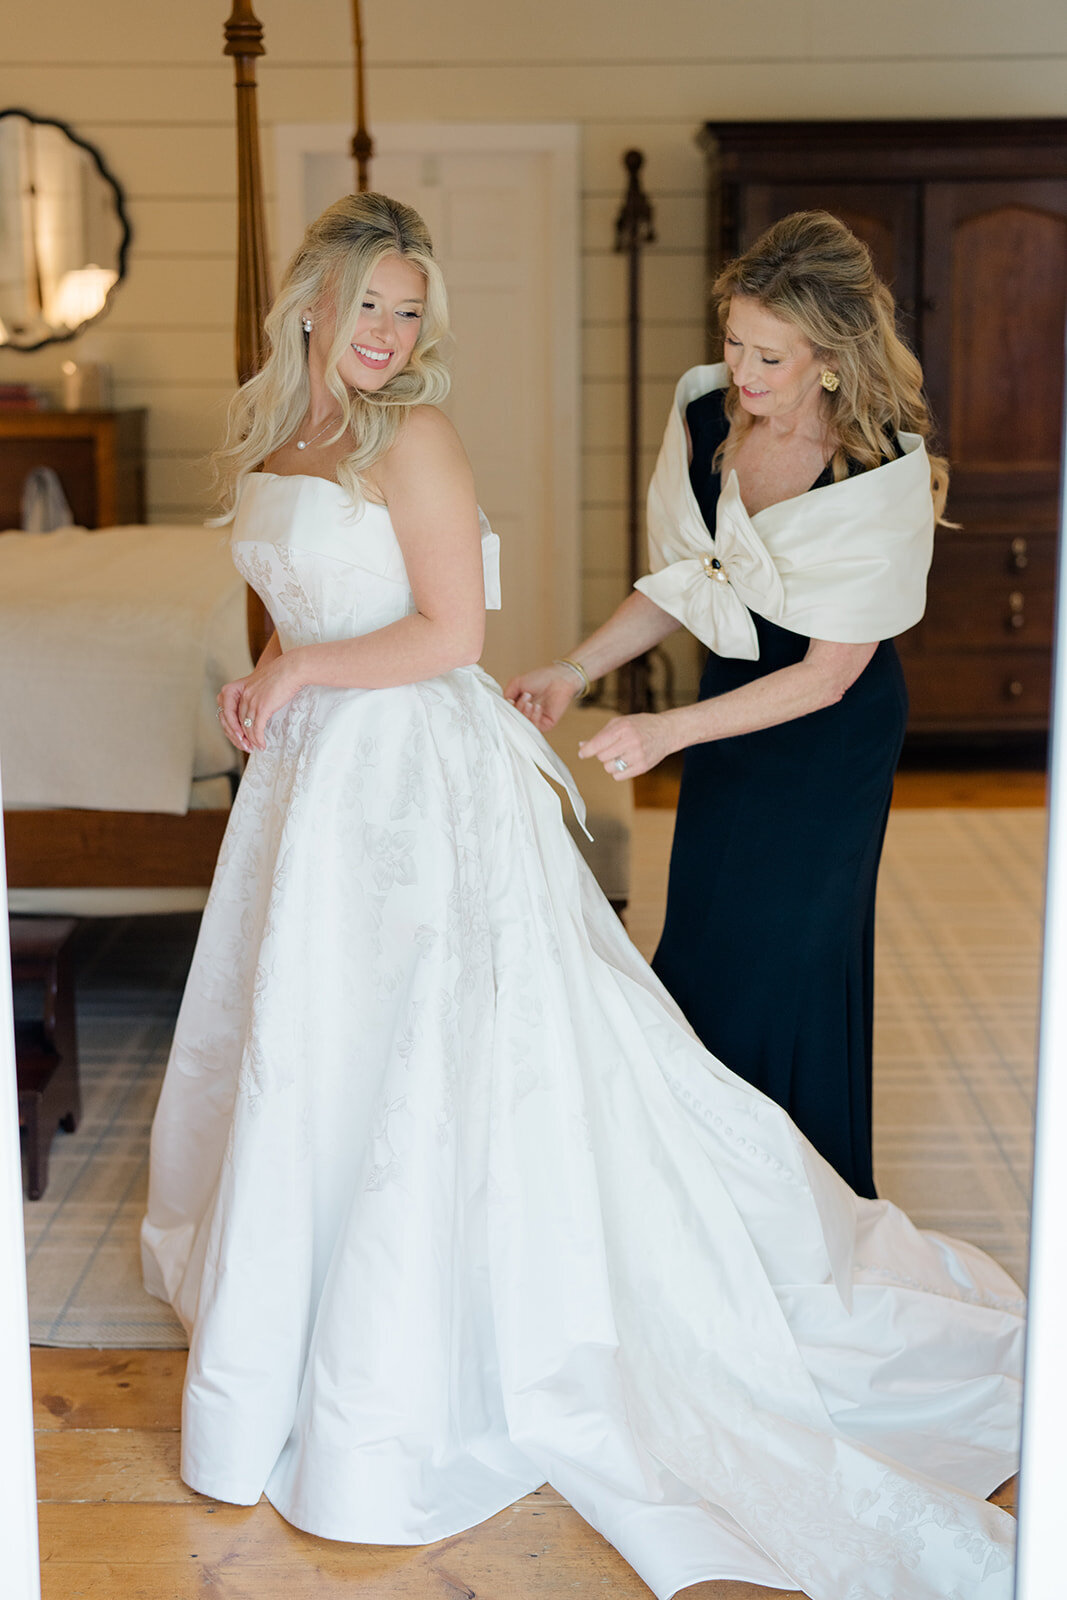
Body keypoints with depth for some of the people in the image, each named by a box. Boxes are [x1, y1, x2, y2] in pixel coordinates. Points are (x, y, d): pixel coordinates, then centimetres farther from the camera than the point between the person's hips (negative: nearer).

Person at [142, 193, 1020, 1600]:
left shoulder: (412, 439, -10)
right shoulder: (272, 443, 12)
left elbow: (449, 631, -15)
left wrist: (303, 676, -10)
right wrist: (264, 684, 2)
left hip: (417, 773, -8)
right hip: (314, 771, 8)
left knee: (413, 1051, -1)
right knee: (295, 1048, 15)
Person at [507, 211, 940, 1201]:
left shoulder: (886, 475, -25)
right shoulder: (703, 416, -9)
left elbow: (828, 673, -23)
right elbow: (681, 582, 4)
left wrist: (665, 732, -28)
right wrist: (574, 670, -8)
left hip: (830, 737, -6)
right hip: (729, 697, 6)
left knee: (789, 957, 1)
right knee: (697, 945, 15)